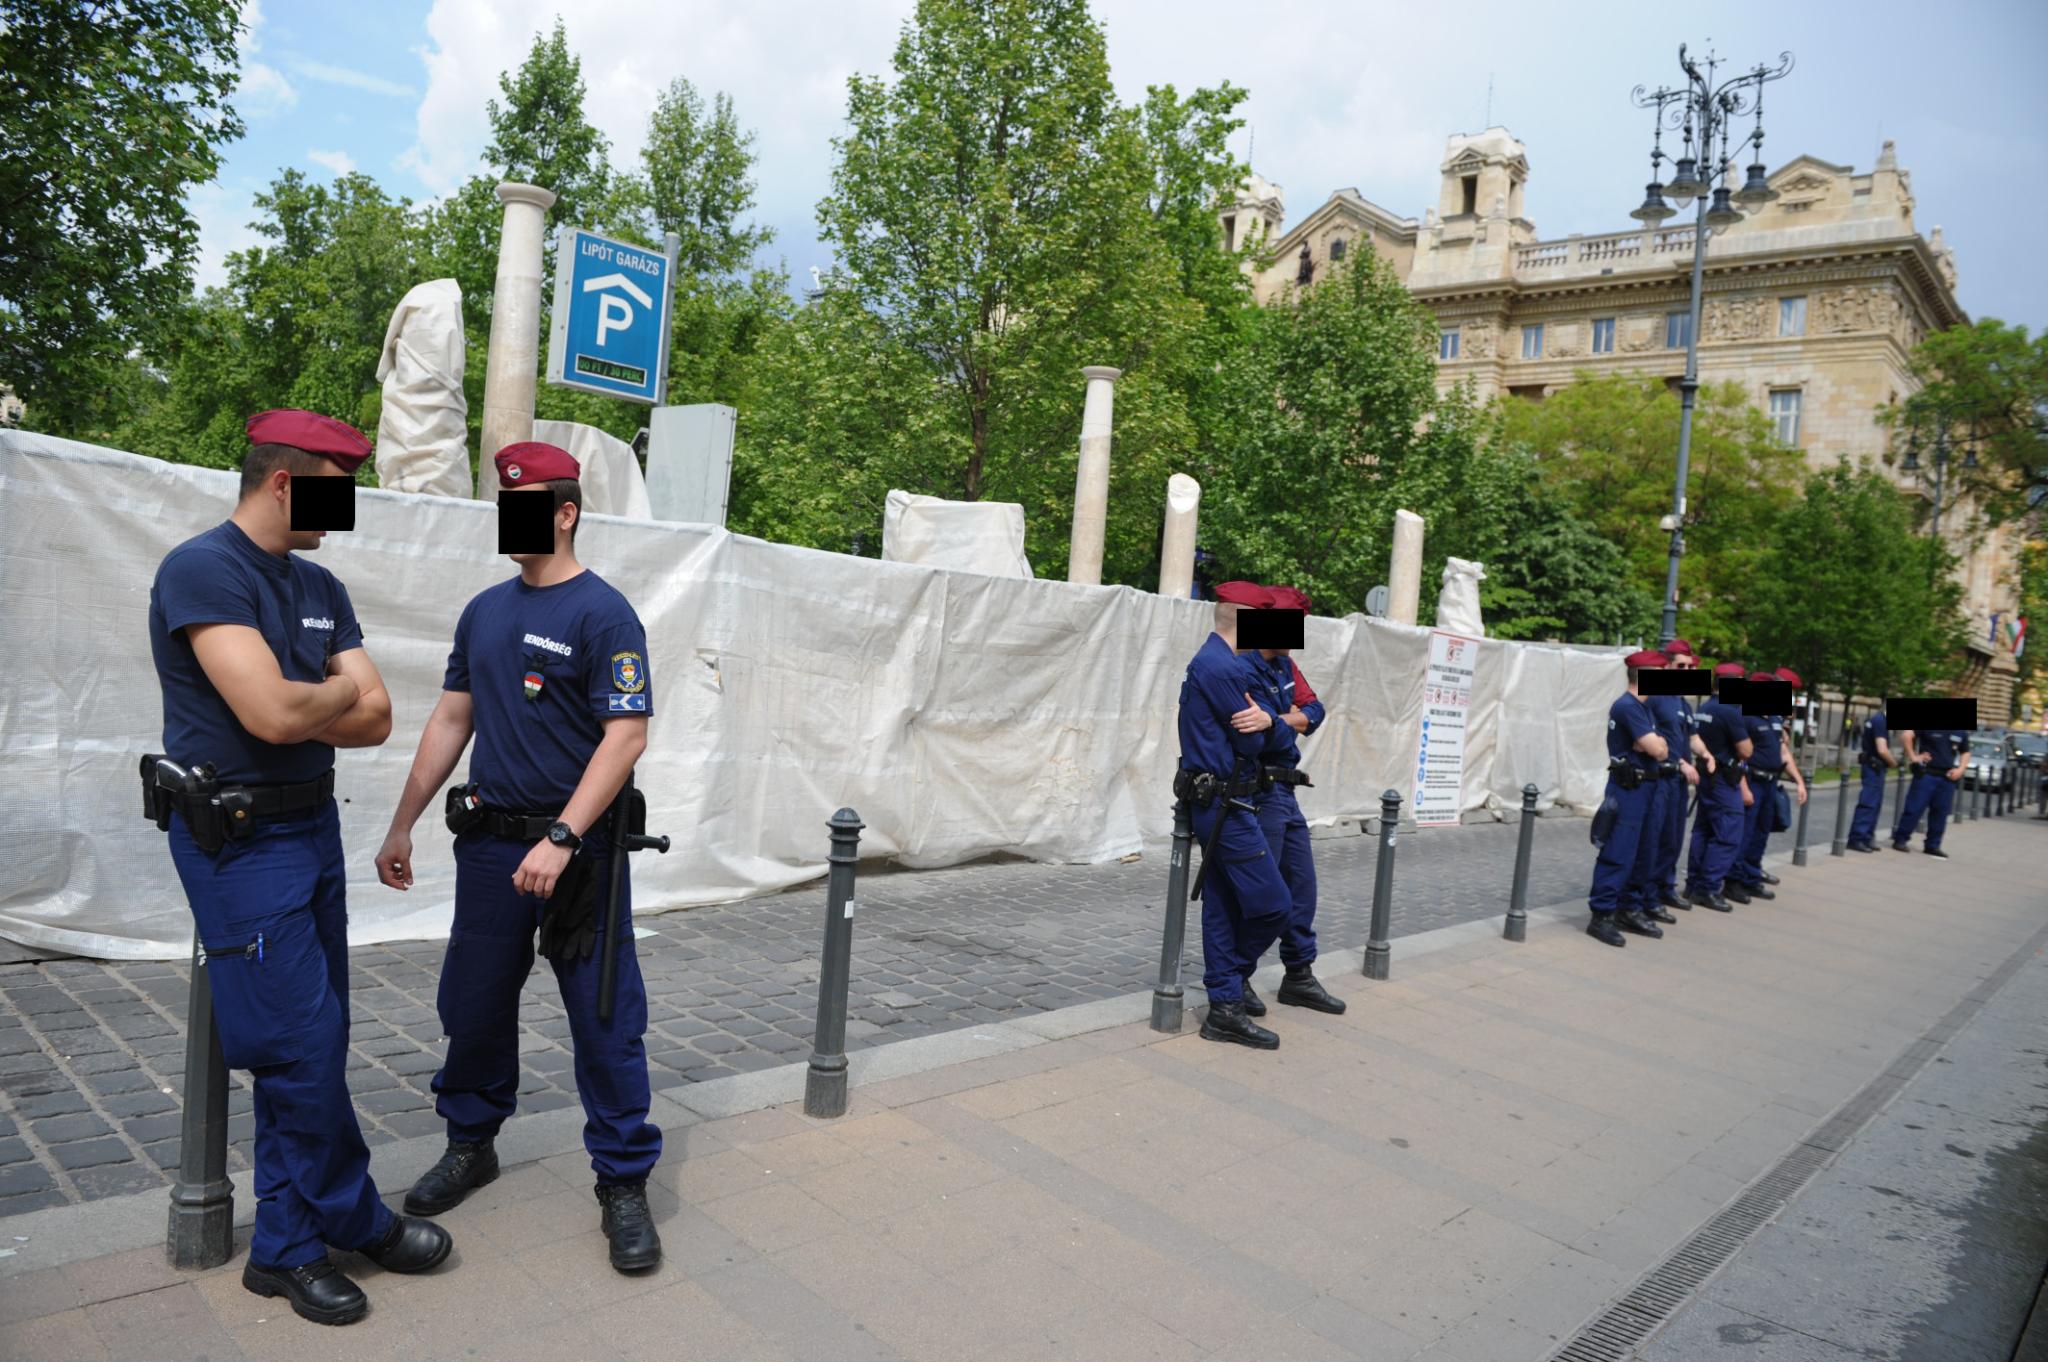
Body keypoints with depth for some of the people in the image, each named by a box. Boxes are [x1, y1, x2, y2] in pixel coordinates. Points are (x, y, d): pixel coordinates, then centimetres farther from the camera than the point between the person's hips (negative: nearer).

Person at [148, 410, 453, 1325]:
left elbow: (375, 720, 4)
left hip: (313, 827, 8)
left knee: (309, 1044, 11)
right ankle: (357, 1222, 17)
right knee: (305, 1044, -3)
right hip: (240, 840, -8)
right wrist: (339, 690, -5)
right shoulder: (202, 570, -14)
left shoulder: (322, 588, 11)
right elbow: (275, 714, -24)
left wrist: (299, 705, -12)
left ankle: (288, 1246, 23)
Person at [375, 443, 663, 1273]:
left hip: (577, 848, -6)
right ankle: (471, 1146, 37)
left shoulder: (602, 613, -10)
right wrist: (402, 825, 15)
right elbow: (452, 720, 17)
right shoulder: (484, 611, 11)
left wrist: (560, 839, -23)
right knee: (474, 1006, 16)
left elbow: (626, 736, -17)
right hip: (489, 841, 6)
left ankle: (623, 1185, 13)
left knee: (604, 1020, 0)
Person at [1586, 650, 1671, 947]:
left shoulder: (1643, 708, 15)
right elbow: (1656, 749, -21)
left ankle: (1629, 910, 21)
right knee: (1618, 855, -10)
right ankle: (1601, 916, -7)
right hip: (1627, 789, -10)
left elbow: (1660, 748, 12)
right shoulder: (1627, 706, -16)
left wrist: (1654, 744, -9)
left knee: (1644, 853, 13)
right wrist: (1654, 744, 0)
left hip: (1642, 788, 10)